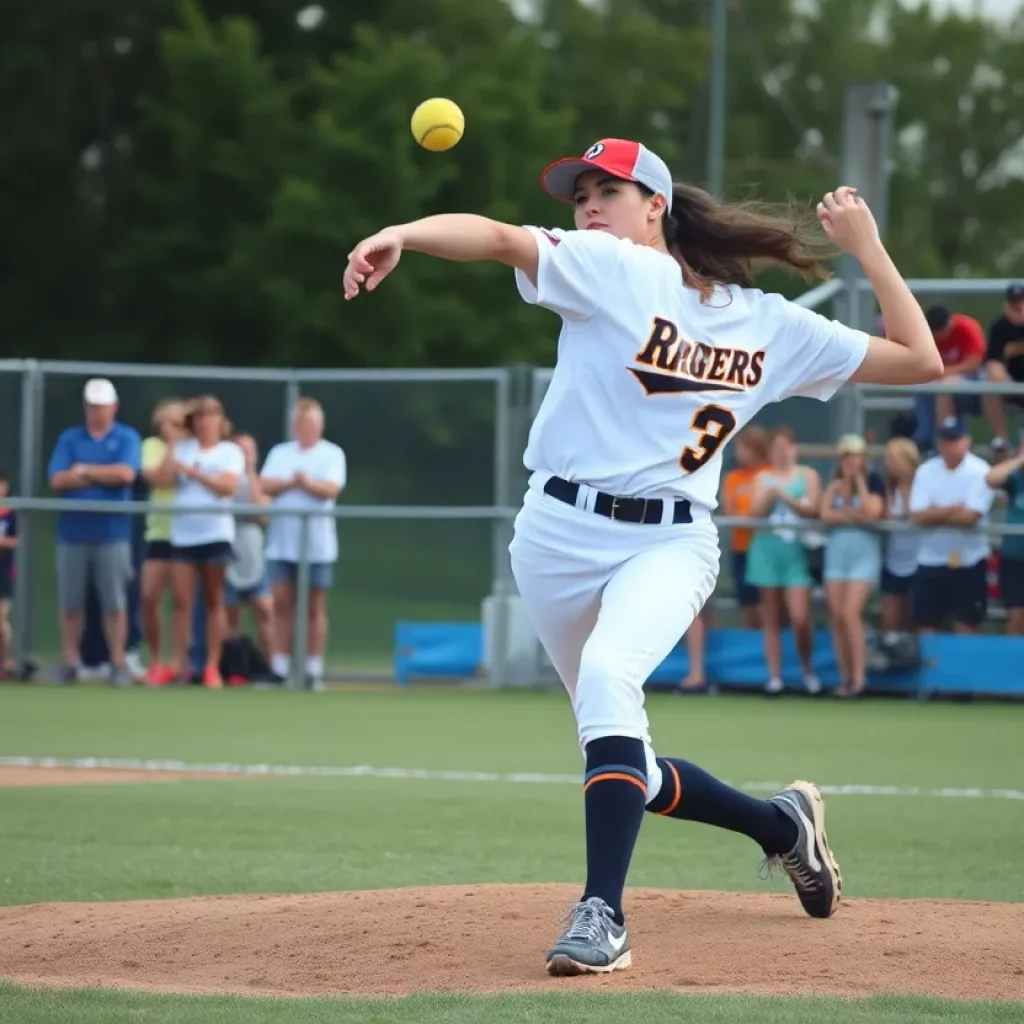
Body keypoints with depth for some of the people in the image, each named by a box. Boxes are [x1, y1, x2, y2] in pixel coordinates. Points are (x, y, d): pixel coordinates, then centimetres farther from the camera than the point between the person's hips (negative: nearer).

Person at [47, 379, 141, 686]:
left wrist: (84, 470, -4)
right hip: (72, 531, 2)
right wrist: (105, 476, -7)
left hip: (112, 533, -2)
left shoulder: (127, 438, 5)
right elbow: (58, 480, -3)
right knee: (70, 603, 3)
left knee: (114, 603, -2)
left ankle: (118, 665, 2)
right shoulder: (69, 439, 10)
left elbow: (126, 473, -12)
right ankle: (70, 665, 8)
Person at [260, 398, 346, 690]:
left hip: (317, 544, -3)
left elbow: (331, 490, -11)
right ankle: (280, 669, 4)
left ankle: (314, 672, 3)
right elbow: (265, 485, -1)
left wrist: (308, 482, -26)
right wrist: (291, 482, -14)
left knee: (315, 607, 1)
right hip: (281, 543, 3)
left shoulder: (332, 454, 2)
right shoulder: (279, 452, 12)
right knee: (282, 604, 1)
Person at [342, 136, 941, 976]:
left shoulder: (772, 325, 5)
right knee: (627, 769, 7)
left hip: (671, 544, -2)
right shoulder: (608, 272, -1)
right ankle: (782, 826, 33)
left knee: (606, 677, -32)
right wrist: (400, 236, -39)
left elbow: (920, 360, 9)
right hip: (559, 536, 2)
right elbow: (498, 237, -21)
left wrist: (868, 249, 5)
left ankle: (602, 914, -32)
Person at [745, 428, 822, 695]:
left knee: (800, 618, -9)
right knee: (771, 619, 2)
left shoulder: (808, 475, 6)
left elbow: (813, 510, -5)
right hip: (767, 550, 2)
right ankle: (775, 676, 7)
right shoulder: (763, 478, 11)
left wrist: (785, 496, -14)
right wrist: (769, 495, -18)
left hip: (796, 551, -2)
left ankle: (808, 670, 11)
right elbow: (756, 511, 0)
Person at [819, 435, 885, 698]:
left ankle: (859, 677, -13)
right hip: (836, 551, 5)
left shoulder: (873, 482, 0)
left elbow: (872, 513, -15)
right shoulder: (833, 485, 11)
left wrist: (859, 481, -9)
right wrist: (855, 515, -12)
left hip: (864, 551, -5)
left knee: (851, 613, -16)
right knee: (837, 617, 1)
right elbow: (825, 515, -3)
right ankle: (845, 676, 8)